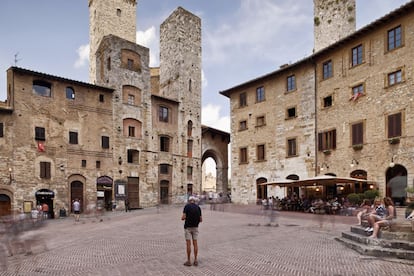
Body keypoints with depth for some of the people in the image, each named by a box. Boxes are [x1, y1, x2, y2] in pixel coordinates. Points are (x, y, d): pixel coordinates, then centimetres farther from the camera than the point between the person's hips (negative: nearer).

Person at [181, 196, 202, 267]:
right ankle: (195, 260, 11)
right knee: (195, 243, 8)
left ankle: (189, 261, 7)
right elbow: (201, 219, 4)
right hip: (195, 227, 4)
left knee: (188, 244, 1)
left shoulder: (186, 206, -9)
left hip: (188, 227, -3)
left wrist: (182, 218, 8)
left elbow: (183, 217, -16)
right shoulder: (198, 207, 3)